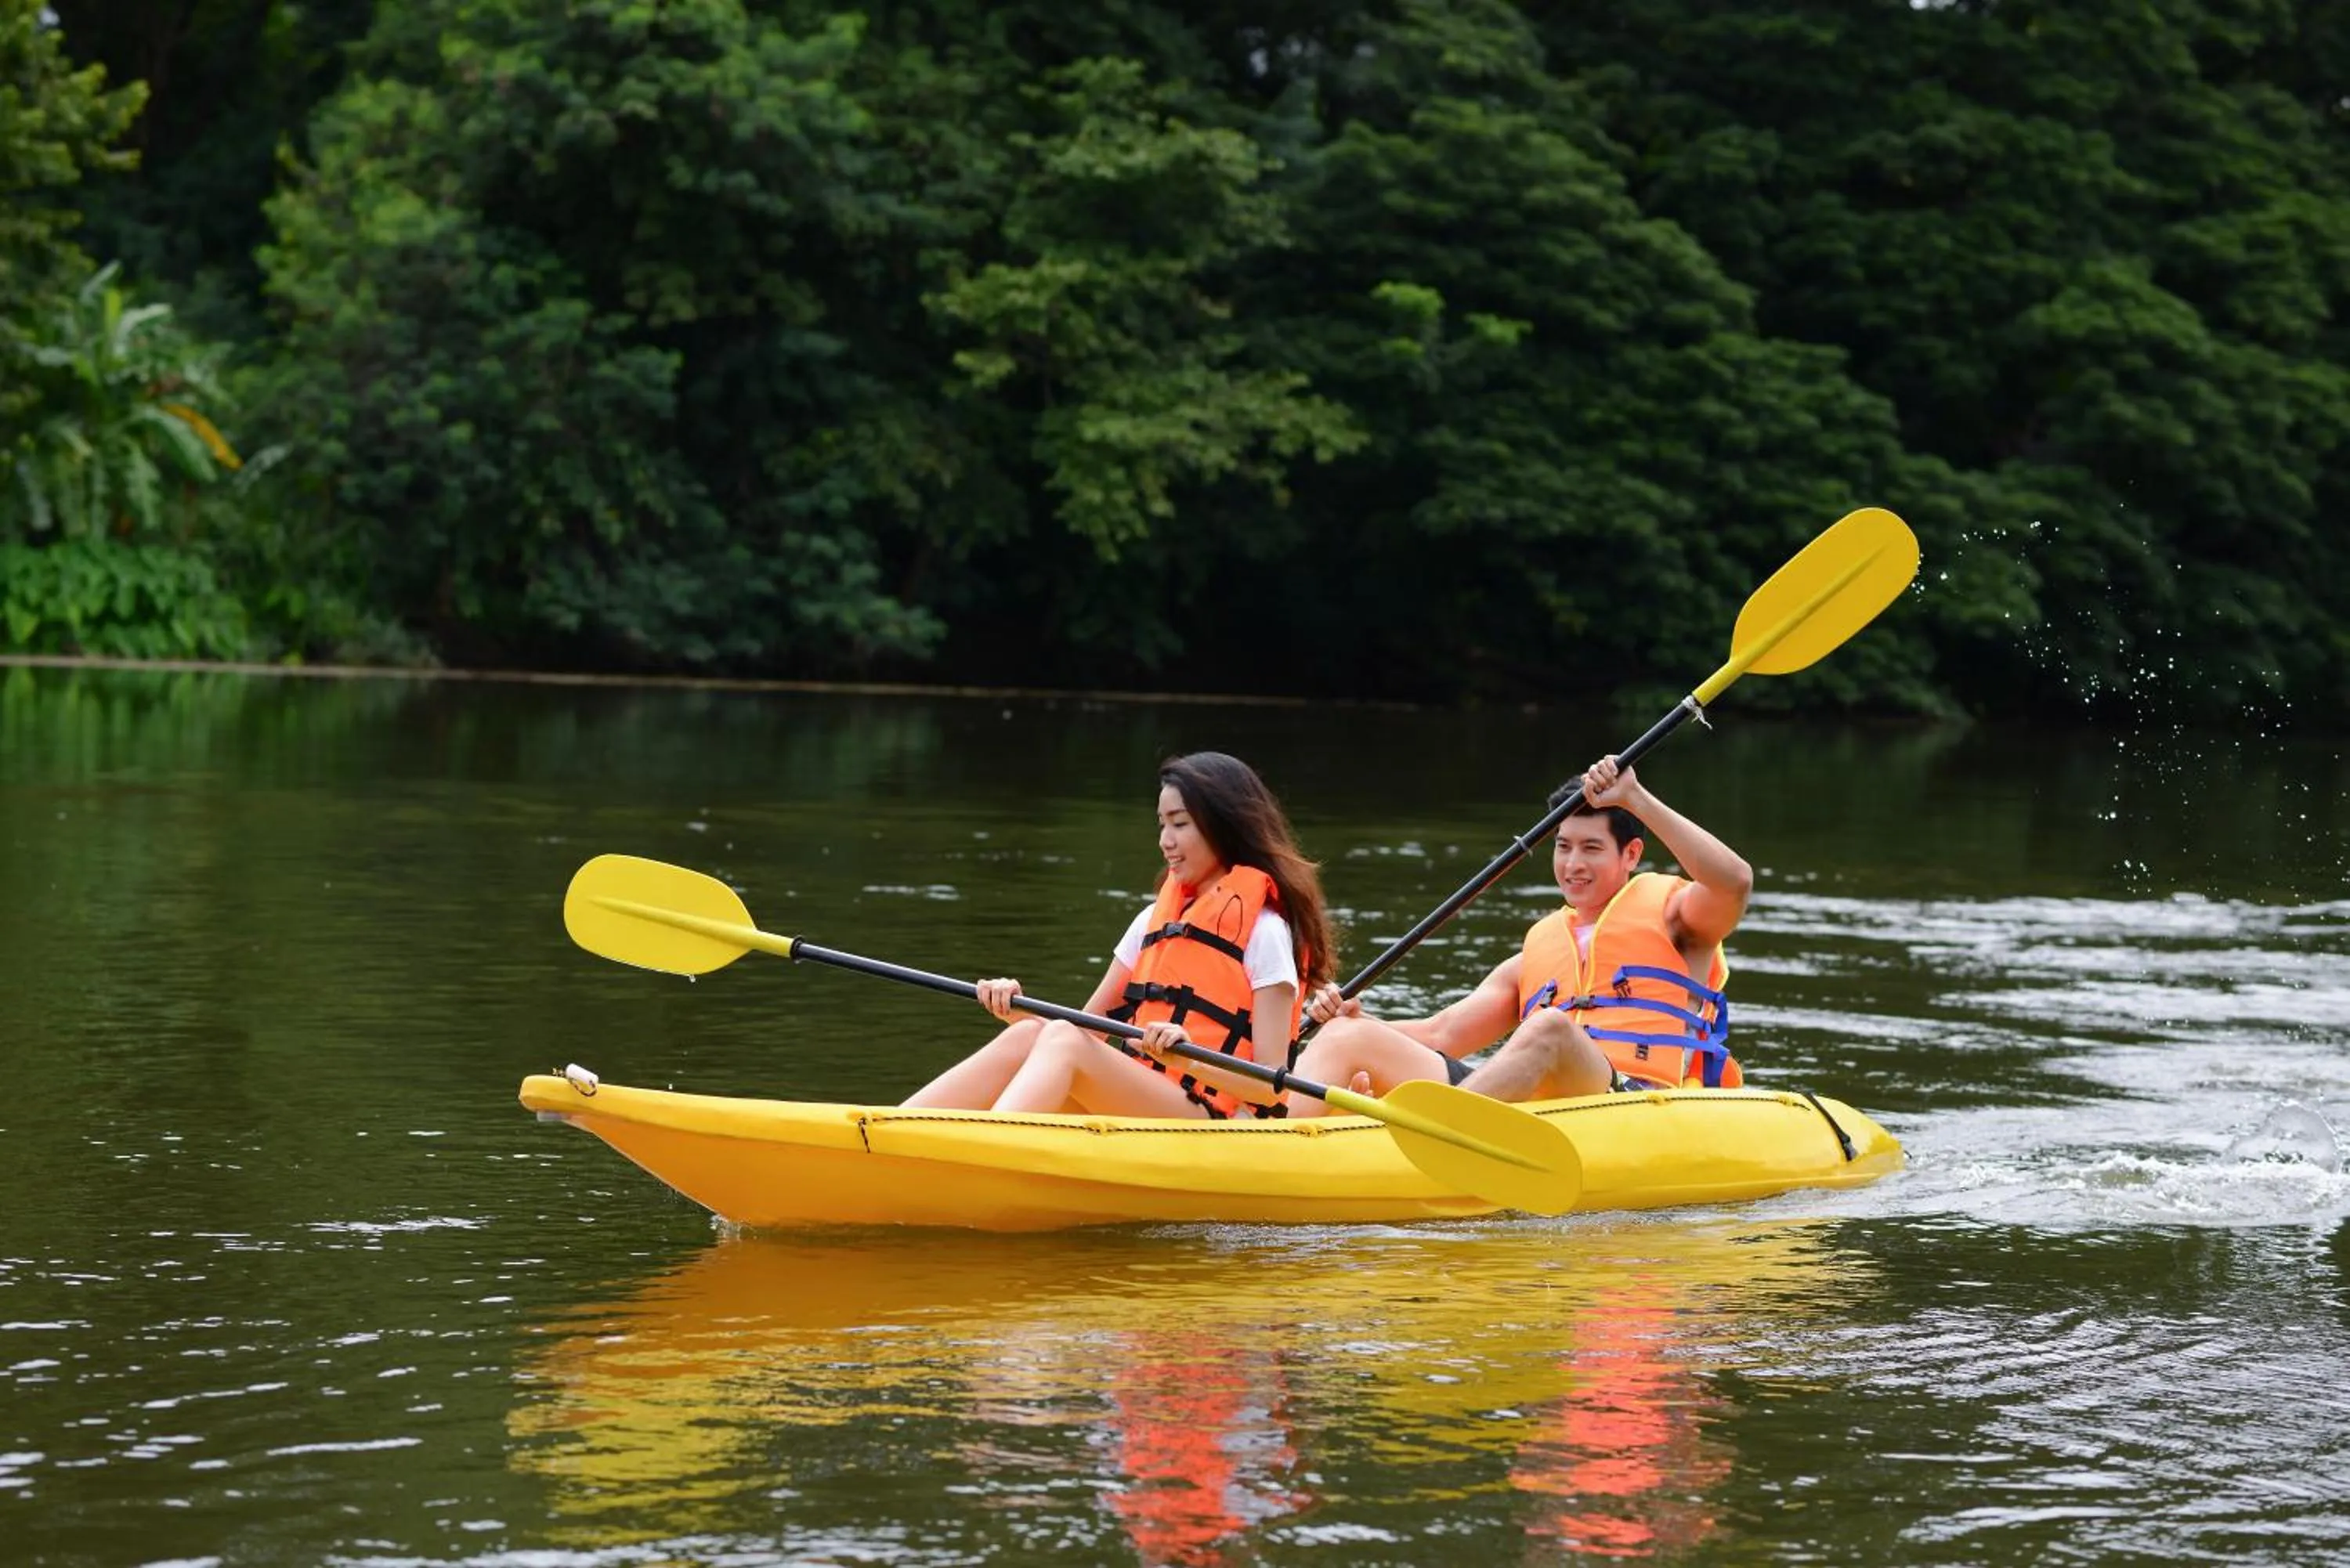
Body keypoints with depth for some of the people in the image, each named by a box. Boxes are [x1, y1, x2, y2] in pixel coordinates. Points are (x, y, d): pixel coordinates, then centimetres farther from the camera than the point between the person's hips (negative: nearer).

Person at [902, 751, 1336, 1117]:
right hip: (1124, 1110, 6)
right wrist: (1020, 1011, -1)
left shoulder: (1264, 931, 0)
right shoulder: (1155, 920, 21)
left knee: (1064, 1042, -29)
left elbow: (1272, 1088, -7)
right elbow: (1089, 1027, 18)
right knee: (1026, 1037, -19)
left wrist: (1191, 1062, -24)